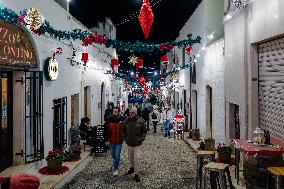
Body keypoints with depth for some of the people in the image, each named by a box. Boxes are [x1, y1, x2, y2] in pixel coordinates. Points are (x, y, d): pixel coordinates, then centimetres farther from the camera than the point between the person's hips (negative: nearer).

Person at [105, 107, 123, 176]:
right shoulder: (110, 120, -4)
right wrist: (107, 140, 1)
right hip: (111, 141, 4)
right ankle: (116, 163, 46)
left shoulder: (122, 120, -13)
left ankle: (116, 169, 16)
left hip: (119, 141, -4)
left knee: (117, 155, 1)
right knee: (112, 154, 20)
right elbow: (107, 131, 1)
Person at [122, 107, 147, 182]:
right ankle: (132, 167, 46)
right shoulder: (127, 120, -2)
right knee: (130, 157, 20)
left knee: (136, 158, -7)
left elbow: (144, 131, 1)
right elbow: (123, 130, 12)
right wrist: (124, 137, 2)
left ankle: (136, 174, 4)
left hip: (137, 144, -4)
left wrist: (142, 138, -10)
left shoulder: (140, 121, -9)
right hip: (129, 143, 4)